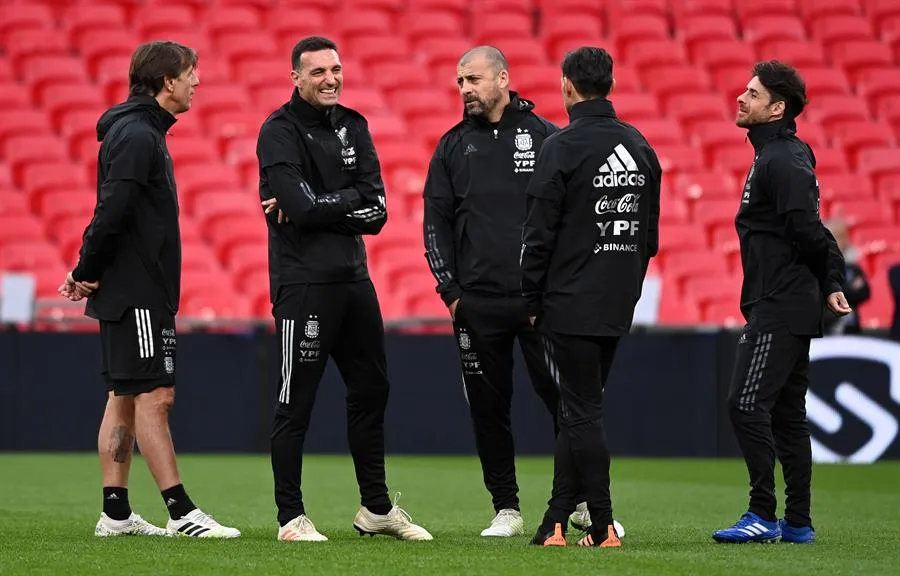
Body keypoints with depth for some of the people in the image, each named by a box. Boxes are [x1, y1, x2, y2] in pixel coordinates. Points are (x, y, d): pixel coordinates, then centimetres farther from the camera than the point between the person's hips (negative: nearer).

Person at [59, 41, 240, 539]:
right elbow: (112, 211, -22)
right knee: (153, 396, -9)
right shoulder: (137, 135, -15)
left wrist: (87, 272, 7)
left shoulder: (142, 132, 18)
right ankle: (182, 513, -10)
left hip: (143, 292, 10)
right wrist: (87, 271, -13)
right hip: (136, 293, -10)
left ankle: (115, 514, 12)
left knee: (124, 399, 10)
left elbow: (113, 213, 17)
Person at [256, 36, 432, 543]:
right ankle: (291, 517, 1)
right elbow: (303, 207, -22)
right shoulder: (280, 132, -8)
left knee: (371, 391, 15)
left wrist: (320, 206, -10)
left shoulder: (354, 128, 11)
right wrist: (349, 203, -8)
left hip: (354, 277, 8)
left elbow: (376, 211, -1)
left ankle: (377, 507, 26)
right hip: (303, 283, -7)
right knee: (296, 402, -5)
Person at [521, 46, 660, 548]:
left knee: (583, 413, -4)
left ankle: (604, 527, -5)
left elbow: (540, 234, -12)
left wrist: (533, 301, -3)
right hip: (619, 306, 6)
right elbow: (651, 233, 14)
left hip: (571, 303, -6)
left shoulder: (563, 147, -11)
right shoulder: (640, 146, 10)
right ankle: (556, 521, 13)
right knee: (581, 410, 13)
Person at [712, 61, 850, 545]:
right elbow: (810, 233, 17)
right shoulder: (774, 156, 17)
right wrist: (831, 282, 9)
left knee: (747, 405, -11)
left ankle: (763, 516, -10)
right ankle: (798, 523, 13)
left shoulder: (783, 161, -15)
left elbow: (809, 231, -21)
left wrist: (829, 284, -7)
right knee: (786, 412, 11)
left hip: (779, 310, -10)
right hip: (791, 309, 10)